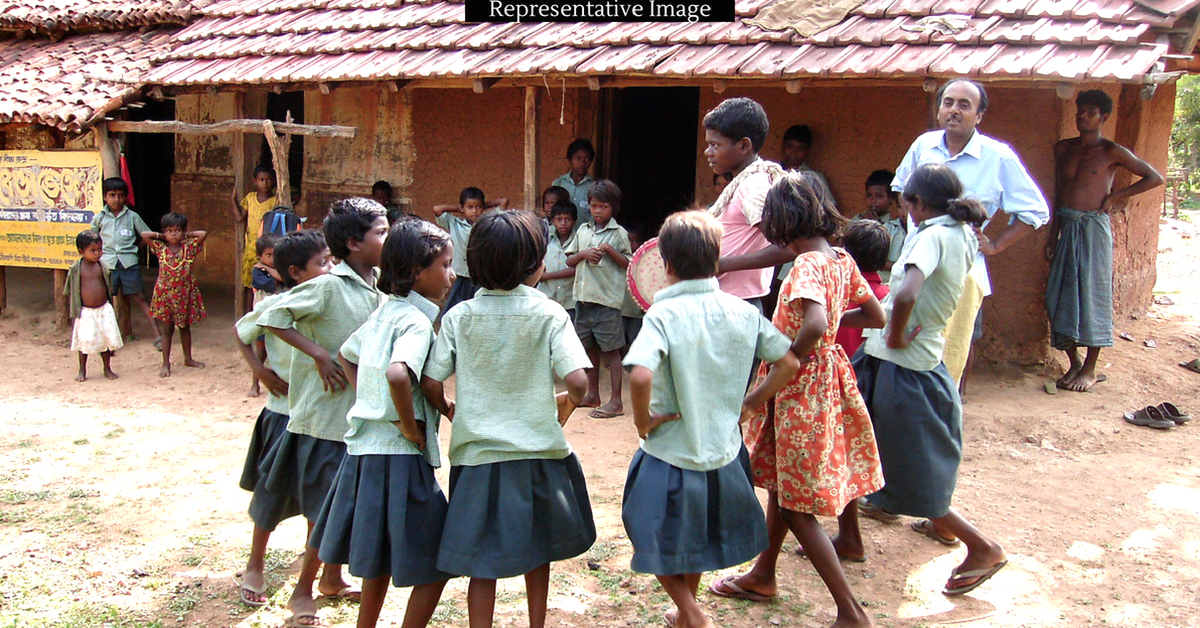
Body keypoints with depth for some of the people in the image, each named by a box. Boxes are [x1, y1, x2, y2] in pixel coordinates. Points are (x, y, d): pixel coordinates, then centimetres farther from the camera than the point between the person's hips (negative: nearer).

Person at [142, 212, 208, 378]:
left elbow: (203, 234, -12)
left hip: (185, 294, 1)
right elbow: (144, 235, -10)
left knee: (185, 326, 16)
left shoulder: (189, 247, -2)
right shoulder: (161, 248, -3)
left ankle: (188, 358, 29)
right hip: (165, 294, -1)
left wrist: (186, 235, -2)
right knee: (167, 328, 5)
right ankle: (166, 364, 11)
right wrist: (162, 236, -1)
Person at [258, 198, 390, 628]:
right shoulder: (329, 287, -16)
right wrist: (319, 355, -20)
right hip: (326, 416, -7)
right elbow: (273, 317, -17)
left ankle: (333, 578, 34)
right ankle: (303, 591, 18)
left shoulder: (375, 290, 6)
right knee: (327, 509, 0)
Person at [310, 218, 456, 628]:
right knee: (436, 563, 1)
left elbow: (346, 356, 25)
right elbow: (397, 374, -36)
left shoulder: (384, 312, 10)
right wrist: (410, 426, -22)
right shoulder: (416, 321, -17)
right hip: (398, 456, -9)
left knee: (381, 559, 23)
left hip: (366, 448, 9)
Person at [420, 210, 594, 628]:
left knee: (482, 566, 9)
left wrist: (447, 409, 17)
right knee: (537, 552, 22)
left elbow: (430, 384, -4)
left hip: (477, 456, 0)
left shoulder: (459, 317, -4)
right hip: (538, 450, 0)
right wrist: (567, 403, 5)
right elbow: (577, 380, -17)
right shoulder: (548, 314, -9)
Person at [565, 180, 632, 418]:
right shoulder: (583, 230, 12)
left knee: (611, 349, -3)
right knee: (589, 347, 14)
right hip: (583, 297, 6)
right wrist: (583, 254, -5)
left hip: (607, 299, -6)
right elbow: (569, 261, 13)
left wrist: (609, 250, -17)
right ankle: (592, 394, 26)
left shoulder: (619, 233, -3)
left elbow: (629, 264, -6)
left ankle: (615, 401, 1)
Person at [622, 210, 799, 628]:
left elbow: (640, 376, -35)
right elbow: (789, 363, 2)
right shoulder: (743, 312, -4)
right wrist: (747, 403, 9)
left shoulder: (663, 315, -19)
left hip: (672, 456, -5)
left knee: (660, 543, 18)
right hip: (724, 450, 5)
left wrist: (643, 421, -17)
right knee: (697, 540, 27)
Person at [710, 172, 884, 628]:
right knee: (780, 483, 23)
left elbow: (815, 325, -38)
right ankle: (763, 576, 41)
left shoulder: (808, 265, -22)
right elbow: (876, 317, 13)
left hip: (801, 387, -9)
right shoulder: (841, 260, 4)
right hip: (824, 378, 9)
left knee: (797, 505, 1)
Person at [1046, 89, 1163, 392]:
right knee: (1061, 296, 4)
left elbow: (1155, 178, 0)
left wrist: (1116, 196, -5)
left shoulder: (1111, 152, -3)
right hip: (1066, 227, 5)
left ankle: (1089, 369, 7)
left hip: (1093, 228, -5)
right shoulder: (1063, 149, 11)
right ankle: (1074, 363, 17)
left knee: (1092, 296, -2)